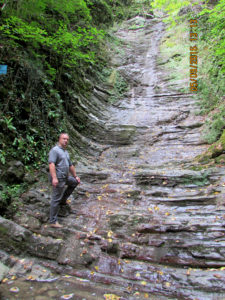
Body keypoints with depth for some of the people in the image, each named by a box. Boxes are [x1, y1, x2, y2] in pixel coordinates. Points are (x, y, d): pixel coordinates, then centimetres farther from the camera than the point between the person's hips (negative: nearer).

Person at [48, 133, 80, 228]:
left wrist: (75, 176, 29)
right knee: (56, 200, -5)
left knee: (75, 182, 27)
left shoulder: (65, 152, 18)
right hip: (58, 179, -9)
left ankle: (63, 200, 29)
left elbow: (70, 165, 26)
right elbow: (51, 164, -25)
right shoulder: (55, 150, -12)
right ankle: (53, 221, 3)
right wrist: (54, 178, -35)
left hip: (65, 177, 10)